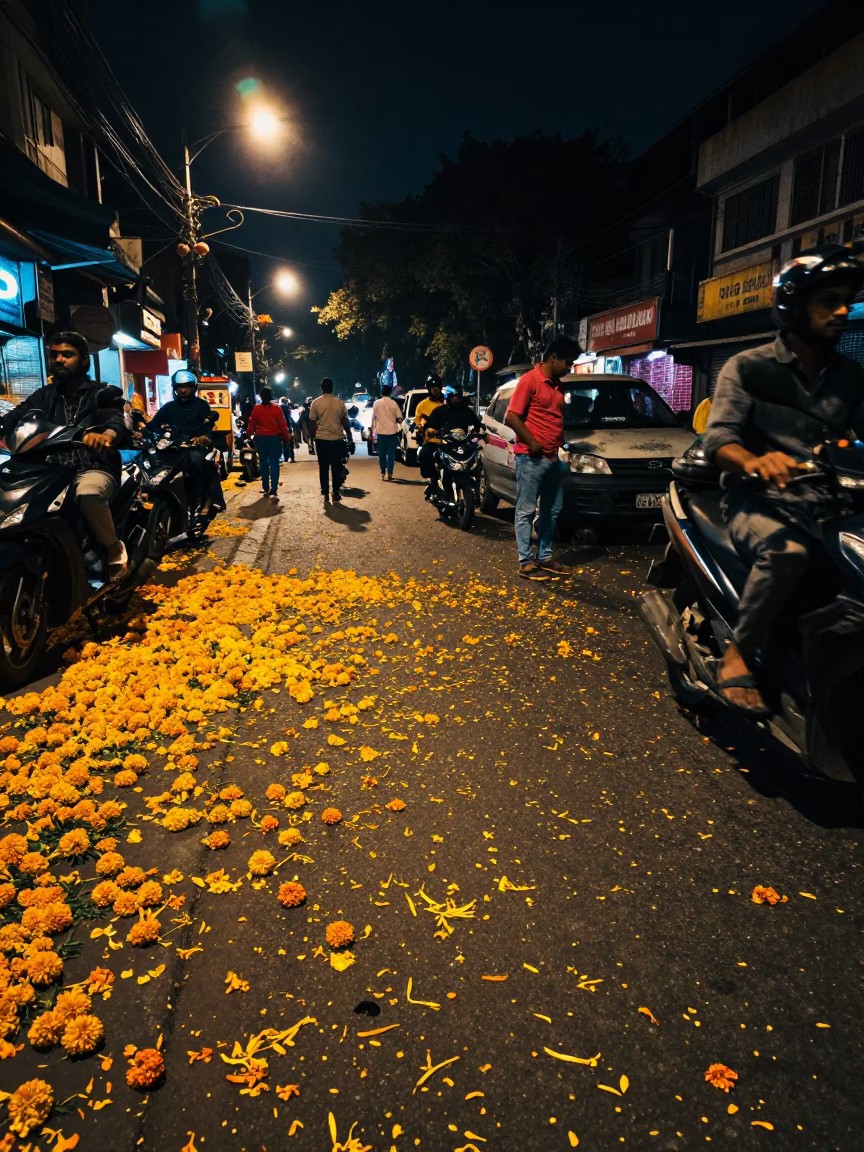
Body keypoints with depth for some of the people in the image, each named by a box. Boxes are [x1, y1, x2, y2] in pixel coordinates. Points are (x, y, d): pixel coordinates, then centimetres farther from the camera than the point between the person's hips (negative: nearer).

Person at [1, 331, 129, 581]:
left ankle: (114, 548, -16)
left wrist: (106, 435, -41)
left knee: (88, 493, -39)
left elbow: (117, 420, -15)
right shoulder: (44, 396, 20)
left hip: (95, 468, -4)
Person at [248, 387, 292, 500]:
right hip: (274, 437, -2)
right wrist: (286, 437, 3)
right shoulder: (277, 408, -7)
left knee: (264, 463, 15)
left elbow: (252, 424, 4)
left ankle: (266, 488, 23)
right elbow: (283, 425, -7)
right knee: (274, 464, -3)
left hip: (260, 438, 2)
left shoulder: (256, 408, -2)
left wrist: (250, 435, 18)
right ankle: (273, 492, -12)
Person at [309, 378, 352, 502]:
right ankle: (335, 493, 3)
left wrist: (313, 437, 10)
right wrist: (350, 439, 13)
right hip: (337, 439, 1)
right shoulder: (339, 402, 1)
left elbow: (312, 423, -1)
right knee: (336, 467, 6)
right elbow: (345, 422, 5)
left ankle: (325, 493, 11)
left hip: (321, 439, 0)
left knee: (323, 467, 9)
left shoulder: (316, 402, -3)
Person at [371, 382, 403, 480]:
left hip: (381, 431, 0)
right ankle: (389, 473, 0)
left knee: (382, 453, 10)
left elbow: (373, 418, 1)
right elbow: (399, 418, 1)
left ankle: (383, 472, 9)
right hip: (392, 431, 0)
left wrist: (372, 430, 9)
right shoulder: (394, 403, -2)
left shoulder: (377, 403, -2)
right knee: (391, 453, 4)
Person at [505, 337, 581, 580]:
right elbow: (511, 417, -15)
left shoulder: (558, 385, 15)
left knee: (551, 511, 13)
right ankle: (526, 563, 2)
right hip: (531, 458, -9)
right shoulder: (530, 380, -10)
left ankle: (545, 558, 23)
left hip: (552, 458, 9)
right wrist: (532, 443, -16)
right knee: (526, 511, -2)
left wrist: (563, 442, 14)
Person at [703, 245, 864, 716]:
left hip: (826, 504, 5)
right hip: (758, 499, -5)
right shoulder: (747, 367, 0)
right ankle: (739, 652, -19)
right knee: (787, 551, -37)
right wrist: (754, 460, -36)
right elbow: (717, 435, -13)